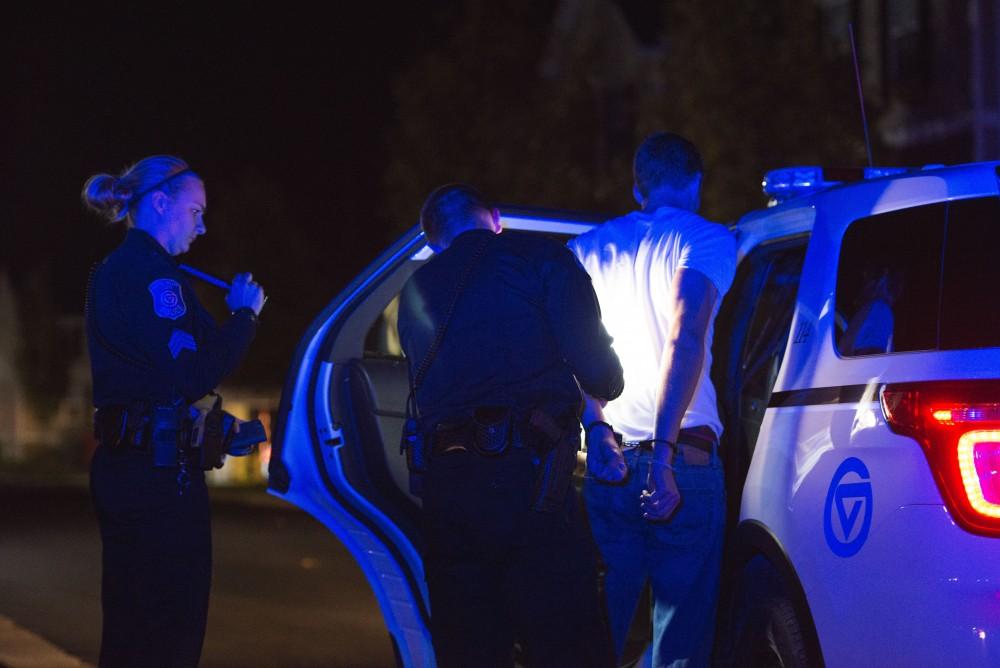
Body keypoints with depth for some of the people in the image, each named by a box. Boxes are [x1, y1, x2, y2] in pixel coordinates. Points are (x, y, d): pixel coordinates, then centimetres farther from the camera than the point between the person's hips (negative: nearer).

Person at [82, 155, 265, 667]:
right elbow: (194, 372, -19)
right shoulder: (149, 272, -13)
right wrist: (244, 314, -5)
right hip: (157, 468, -10)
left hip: (123, 465, 10)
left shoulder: (115, 270, 18)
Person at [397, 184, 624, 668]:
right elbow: (596, 370, -1)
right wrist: (608, 388, 21)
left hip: (445, 486, 5)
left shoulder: (416, 291, 22)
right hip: (528, 480, -5)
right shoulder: (539, 257, 6)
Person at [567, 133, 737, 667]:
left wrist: (596, 428, -4)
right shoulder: (705, 239, 0)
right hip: (682, 463, -4)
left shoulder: (586, 248, 16)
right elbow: (684, 340, -15)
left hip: (602, 460, 4)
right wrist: (663, 452, -20)